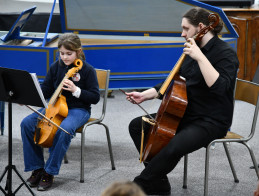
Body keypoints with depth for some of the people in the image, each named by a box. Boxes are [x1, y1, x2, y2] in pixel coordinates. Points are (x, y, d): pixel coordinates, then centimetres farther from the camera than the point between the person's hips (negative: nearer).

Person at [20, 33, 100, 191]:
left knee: (65, 129, -39)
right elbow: (45, 90, 9)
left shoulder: (87, 70, -8)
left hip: (78, 109, -5)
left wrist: (76, 90, -23)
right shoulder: (56, 67, 5)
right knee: (27, 123, -19)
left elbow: (95, 97, -8)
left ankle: (49, 173, -24)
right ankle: (37, 168, -8)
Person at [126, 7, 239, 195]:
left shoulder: (226, 53, -14)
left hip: (211, 121, -9)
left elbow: (219, 86, -31)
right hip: (185, 114, 9)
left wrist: (200, 57, -33)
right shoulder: (192, 50, 10)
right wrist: (145, 95, 9)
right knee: (137, 125, 3)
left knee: (175, 147, -34)